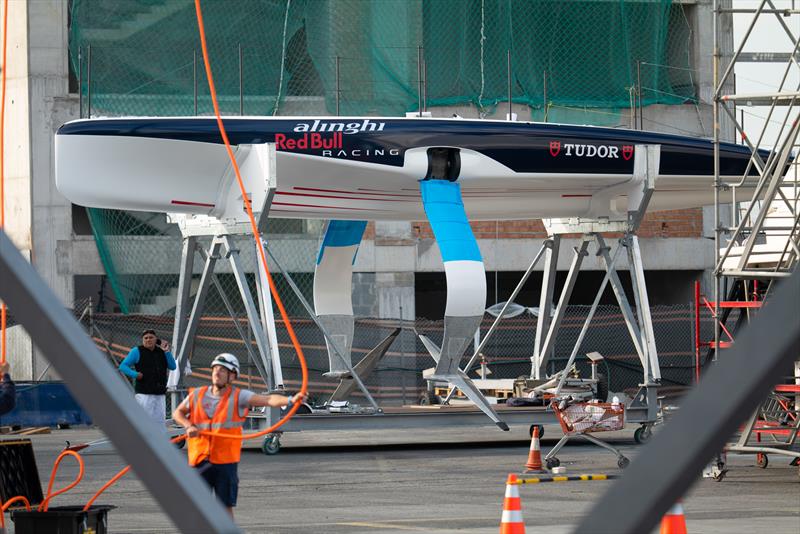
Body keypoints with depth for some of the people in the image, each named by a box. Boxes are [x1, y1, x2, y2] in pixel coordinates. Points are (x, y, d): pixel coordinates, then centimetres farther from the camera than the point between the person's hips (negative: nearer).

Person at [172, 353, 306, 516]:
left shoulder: (238, 397, -5)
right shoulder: (197, 395, 5)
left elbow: (269, 400, -18)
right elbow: (177, 413, 19)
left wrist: (291, 400, -36)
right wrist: (188, 426, -3)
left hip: (226, 461, -2)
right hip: (200, 459, 2)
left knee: (226, 506, 2)